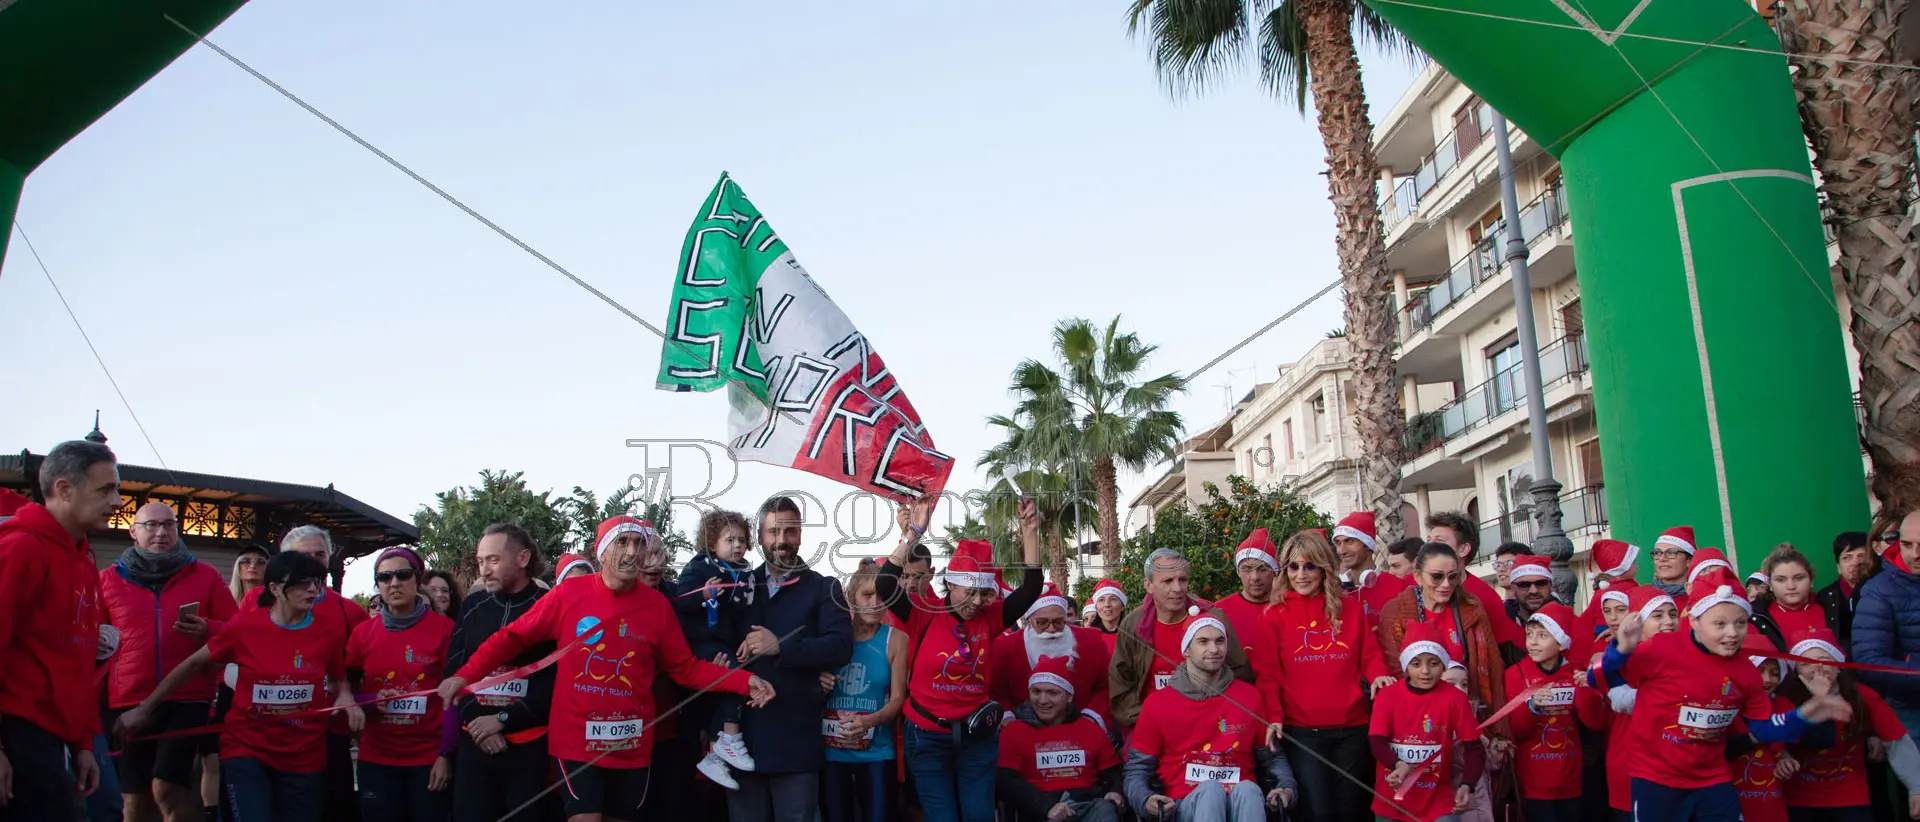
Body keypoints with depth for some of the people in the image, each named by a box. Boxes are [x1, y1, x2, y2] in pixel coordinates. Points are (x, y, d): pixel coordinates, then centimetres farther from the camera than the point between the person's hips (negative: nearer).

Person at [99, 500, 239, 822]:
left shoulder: (205, 576, 5)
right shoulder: (108, 579, 8)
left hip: (188, 699, -2)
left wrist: (207, 630, -14)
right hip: (129, 702, 2)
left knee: (166, 788, -14)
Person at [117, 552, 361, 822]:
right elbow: (193, 665, 4)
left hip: (304, 758, 2)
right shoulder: (245, 625, -9)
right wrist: (144, 709, 8)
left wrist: (345, 697, -11)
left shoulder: (330, 630, -5)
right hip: (247, 751, -2)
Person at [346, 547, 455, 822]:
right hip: (376, 759, 3)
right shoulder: (363, 632, 4)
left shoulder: (445, 629, -6)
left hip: (429, 757, -3)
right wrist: (370, 701, -9)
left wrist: (446, 755, -8)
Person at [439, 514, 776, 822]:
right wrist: (465, 675, -9)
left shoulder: (657, 605, -3)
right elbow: (514, 636, 0)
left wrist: (743, 681, -12)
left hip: (632, 744, 2)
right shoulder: (569, 593, -7)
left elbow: (685, 669, 0)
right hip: (576, 739, -2)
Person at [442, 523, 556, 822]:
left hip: (530, 744, -3)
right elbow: (453, 670, 8)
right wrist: (476, 722, -5)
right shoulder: (472, 605, 8)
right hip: (474, 742, 3)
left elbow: (557, 680, -9)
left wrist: (503, 719, -11)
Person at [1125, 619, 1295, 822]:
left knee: (1247, 789, -35)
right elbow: (1138, 768, 6)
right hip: (1185, 805, -1)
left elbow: (1272, 756, 19)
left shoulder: (1249, 696, 9)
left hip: (1242, 800, 2)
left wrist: (1287, 788, -1)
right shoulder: (1157, 704, 2)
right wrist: (1145, 800, -15)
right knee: (1210, 789, -36)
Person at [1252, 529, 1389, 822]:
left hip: (1352, 727, 3)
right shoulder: (1275, 614, 0)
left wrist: (1378, 675, -10)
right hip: (1300, 730, -2)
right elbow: (1267, 674, -2)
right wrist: (1274, 718, -13)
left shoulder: (1350, 606, 7)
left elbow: (1370, 654, 11)